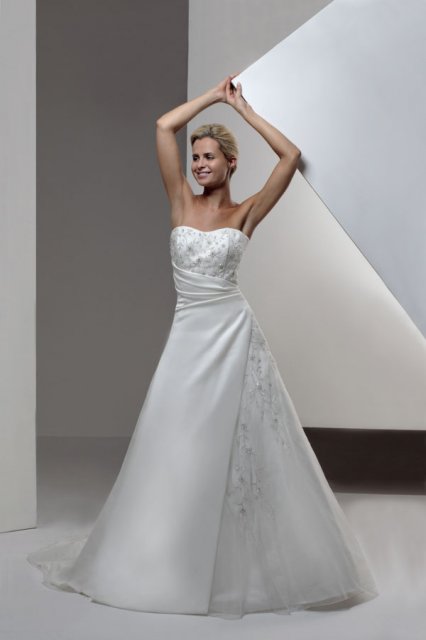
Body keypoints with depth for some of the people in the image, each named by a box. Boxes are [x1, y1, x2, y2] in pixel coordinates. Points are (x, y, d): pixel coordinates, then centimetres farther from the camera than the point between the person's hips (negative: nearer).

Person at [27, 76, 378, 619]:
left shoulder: (246, 213, 2)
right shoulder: (181, 203, 7)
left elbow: (291, 155, -6)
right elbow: (164, 126, 1)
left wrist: (242, 108, 1)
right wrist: (213, 95, 9)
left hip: (233, 335, -2)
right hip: (188, 336, 2)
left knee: (240, 447, 2)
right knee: (176, 449, 7)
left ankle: (243, 563, 15)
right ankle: (168, 558, 22)